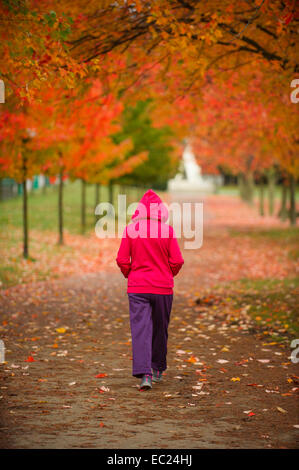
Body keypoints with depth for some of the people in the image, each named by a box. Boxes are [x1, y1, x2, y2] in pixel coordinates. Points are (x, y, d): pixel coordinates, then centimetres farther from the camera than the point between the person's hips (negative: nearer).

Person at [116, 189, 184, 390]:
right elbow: (177, 261, -5)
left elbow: (122, 260, -3)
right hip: (163, 287, 0)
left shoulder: (131, 229, -4)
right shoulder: (168, 230, -6)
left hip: (137, 287, 0)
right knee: (160, 328, 17)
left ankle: (144, 374, -16)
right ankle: (157, 369, 30)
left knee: (140, 329, -3)